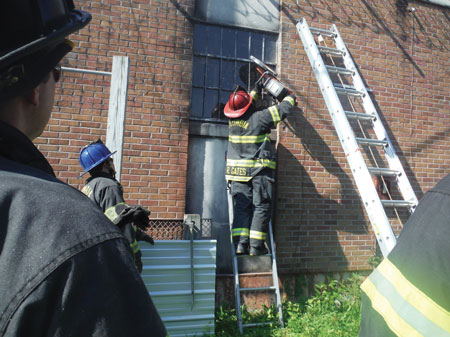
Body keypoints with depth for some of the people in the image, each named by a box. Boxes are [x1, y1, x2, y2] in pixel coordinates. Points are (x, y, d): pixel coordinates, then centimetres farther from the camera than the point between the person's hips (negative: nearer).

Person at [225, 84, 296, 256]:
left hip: (238, 170, 5)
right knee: (261, 207, 1)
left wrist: (256, 92, 39)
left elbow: (246, 108, 27)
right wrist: (290, 98, 22)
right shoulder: (259, 117, -11)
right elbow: (282, 110, 1)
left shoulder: (232, 119, 4)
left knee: (241, 207, 6)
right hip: (259, 170, -5)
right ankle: (256, 245, -2)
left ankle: (240, 243, -2)